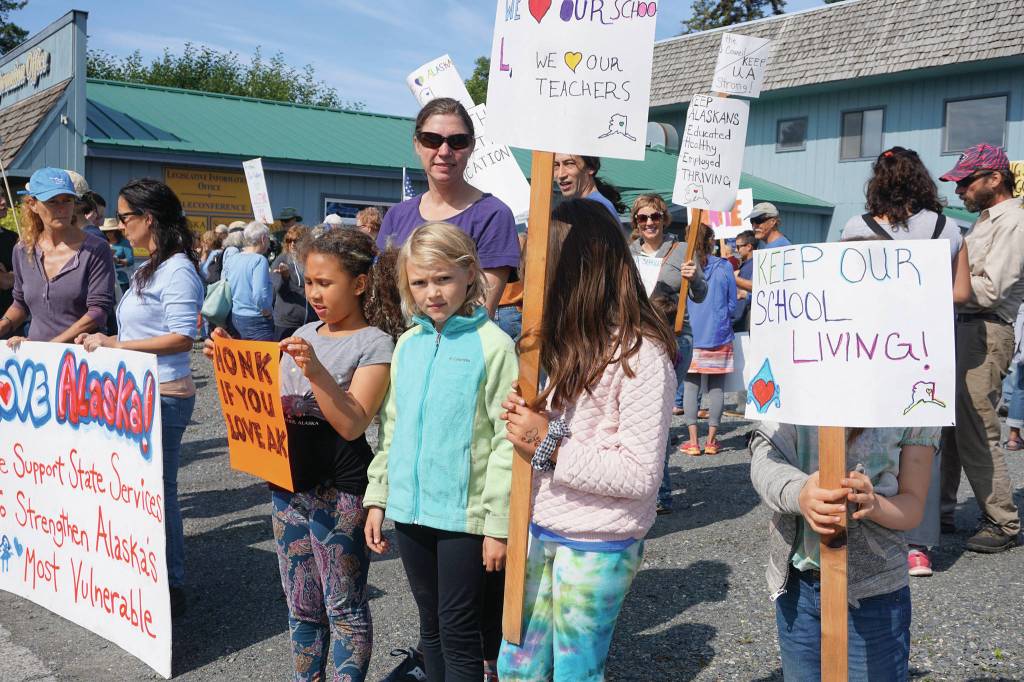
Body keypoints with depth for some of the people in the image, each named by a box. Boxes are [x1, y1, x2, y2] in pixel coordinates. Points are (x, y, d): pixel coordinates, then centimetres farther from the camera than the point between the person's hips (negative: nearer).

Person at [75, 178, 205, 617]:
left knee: (158, 488, -3)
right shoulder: (149, 269, 16)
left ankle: (173, 587, 8)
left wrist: (115, 345, -19)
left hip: (165, 396, -10)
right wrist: (104, 340, 11)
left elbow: (181, 338, -20)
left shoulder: (178, 271, -14)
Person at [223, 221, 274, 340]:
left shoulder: (230, 260, 8)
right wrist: (268, 313, -11)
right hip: (256, 322, -8)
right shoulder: (259, 260, -15)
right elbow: (259, 295, -25)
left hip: (235, 318, 8)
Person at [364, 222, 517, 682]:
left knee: (458, 630, 4)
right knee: (430, 625, 18)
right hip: (410, 508, 6)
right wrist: (377, 498, 11)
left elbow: (507, 440, -12)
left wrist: (499, 523, -13)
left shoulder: (492, 345, -11)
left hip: (464, 513, -6)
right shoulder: (407, 344, 7)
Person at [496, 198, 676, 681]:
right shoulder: (566, 340, 7)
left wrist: (549, 447, -19)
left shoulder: (640, 353, -19)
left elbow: (641, 475, -22)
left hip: (596, 546, -7)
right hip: (540, 531, 8)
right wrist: (525, 419, -5)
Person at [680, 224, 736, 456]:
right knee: (716, 387, 6)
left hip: (690, 337, 0)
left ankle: (693, 441, 0)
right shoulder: (724, 267, -2)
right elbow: (733, 304, 4)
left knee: (691, 386, 3)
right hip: (719, 336, 1)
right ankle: (711, 440, 8)